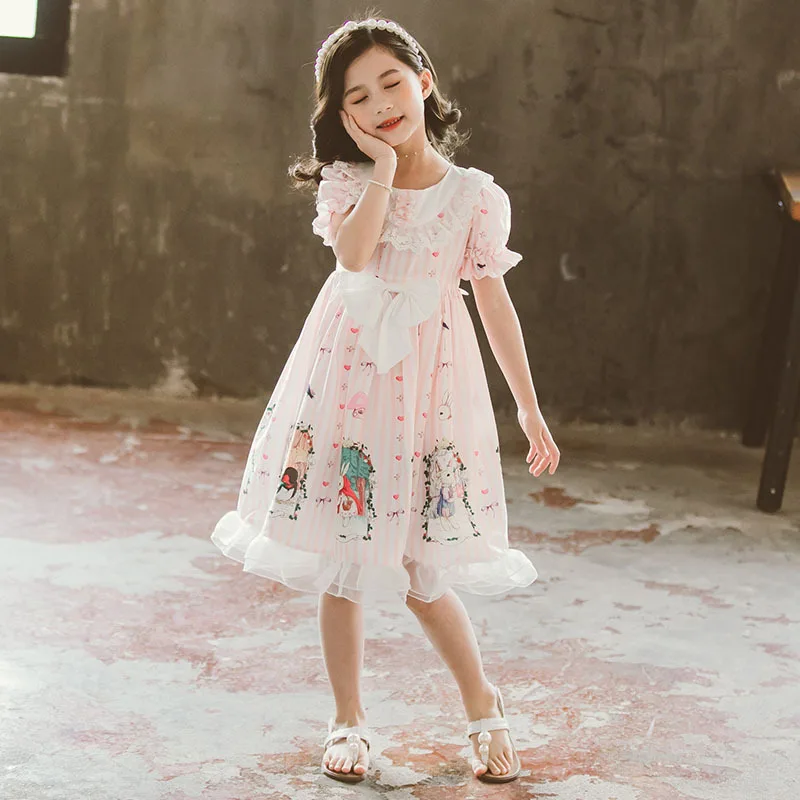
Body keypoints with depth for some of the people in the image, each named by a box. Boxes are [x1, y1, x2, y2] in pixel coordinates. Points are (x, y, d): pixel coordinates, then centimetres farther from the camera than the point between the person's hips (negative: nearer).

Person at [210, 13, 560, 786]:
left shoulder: (475, 195, -1)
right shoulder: (349, 181, 1)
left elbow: (495, 302, 4)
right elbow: (353, 252, -20)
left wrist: (529, 409, 5)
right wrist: (384, 167, -14)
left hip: (427, 386, -1)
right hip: (345, 381, 2)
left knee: (421, 575, 1)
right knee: (340, 568, 7)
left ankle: (483, 705, 25)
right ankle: (348, 720, 23)